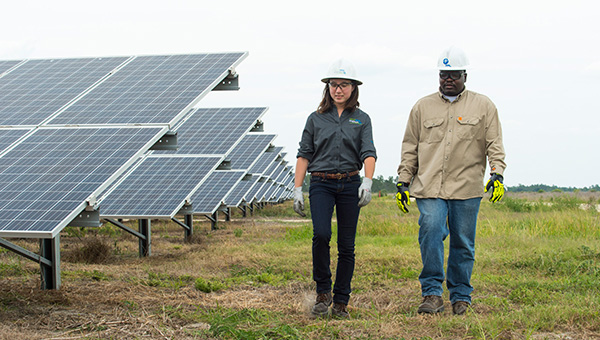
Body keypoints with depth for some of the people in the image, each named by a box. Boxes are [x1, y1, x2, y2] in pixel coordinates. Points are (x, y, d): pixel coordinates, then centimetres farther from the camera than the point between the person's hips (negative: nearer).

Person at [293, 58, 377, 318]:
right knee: (321, 234, -22)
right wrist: (297, 190, 0)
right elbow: (304, 155, 7)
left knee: (346, 245, 2)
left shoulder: (362, 119, 8)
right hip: (321, 184, -1)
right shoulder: (316, 119, 9)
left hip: (350, 185, 1)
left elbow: (368, 153, -3)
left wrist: (368, 182, -21)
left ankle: (341, 303, 12)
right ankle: (323, 291, -4)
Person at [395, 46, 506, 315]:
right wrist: (403, 182, 10)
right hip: (429, 187, 0)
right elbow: (410, 148, 15)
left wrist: (497, 174, -7)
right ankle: (432, 293, -13)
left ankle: (460, 296, 17)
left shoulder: (483, 106, 11)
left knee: (463, 243, 4)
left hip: (467, 188, 0)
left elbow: (494, 144, 7)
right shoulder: (423, 107, 14)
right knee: (431, 231, -19)